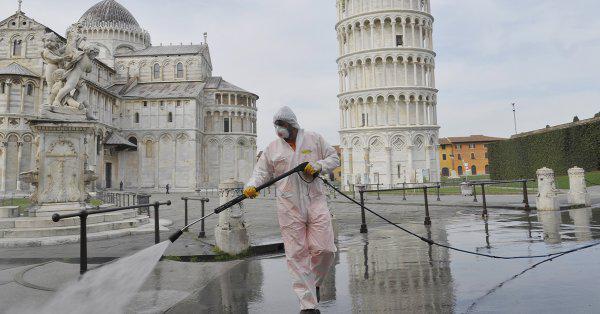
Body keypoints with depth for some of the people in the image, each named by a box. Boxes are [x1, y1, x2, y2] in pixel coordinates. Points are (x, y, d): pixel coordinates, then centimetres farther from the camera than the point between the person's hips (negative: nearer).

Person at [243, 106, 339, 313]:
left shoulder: (314, 139, 8)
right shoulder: (272, 148, 10)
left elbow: (334, 158, 12)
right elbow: (262, 172, 8)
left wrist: (318, 166, -7)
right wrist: (251, 186, -12)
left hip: (315, 201, 0)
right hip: (289, 207, 0)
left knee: (324, 249, -5)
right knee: (296, 254, -3)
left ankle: (315, 283, 27)